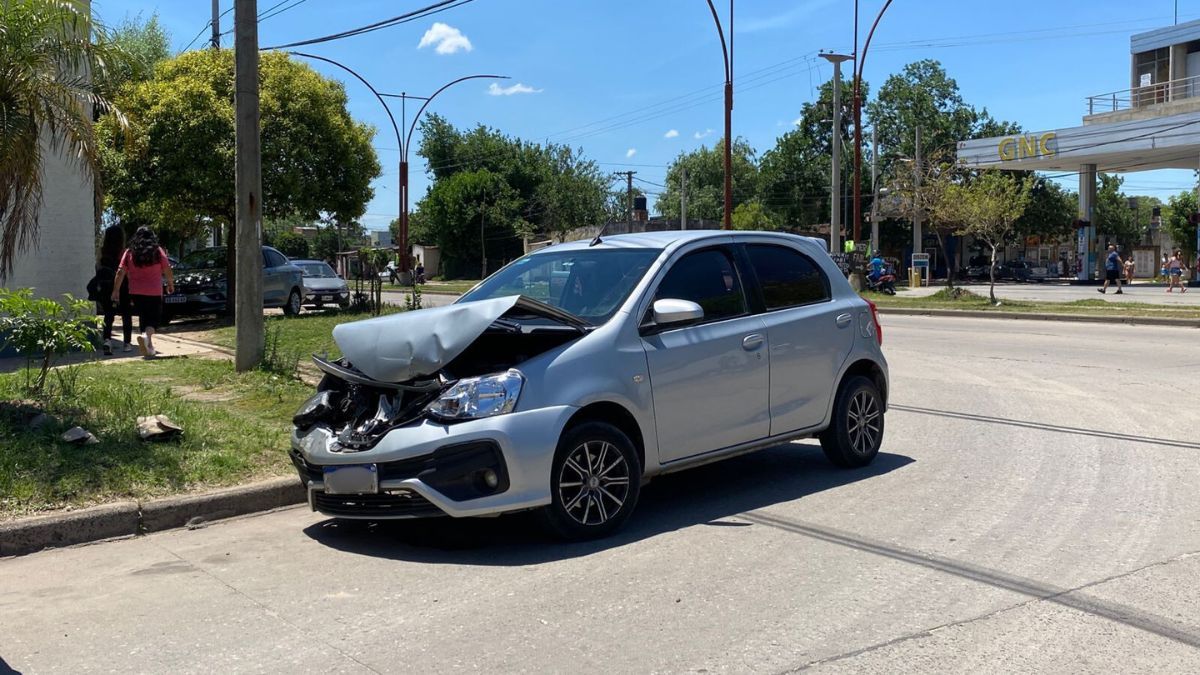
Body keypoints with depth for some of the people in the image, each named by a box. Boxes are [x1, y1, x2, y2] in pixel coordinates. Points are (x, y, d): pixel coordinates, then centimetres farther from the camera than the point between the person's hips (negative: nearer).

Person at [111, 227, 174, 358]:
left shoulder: (129, 252, 3)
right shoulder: (158, 251, -2)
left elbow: (120, 273, -2)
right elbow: (167, 271, -2)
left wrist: (115, 291, 1)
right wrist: (170, 284, 15)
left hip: (136, 293, 3)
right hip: (154, 293, -2)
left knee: (143, 318, 15)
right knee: (154, 319, 2)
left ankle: (149, 348, 16)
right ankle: (146, 335, -28)